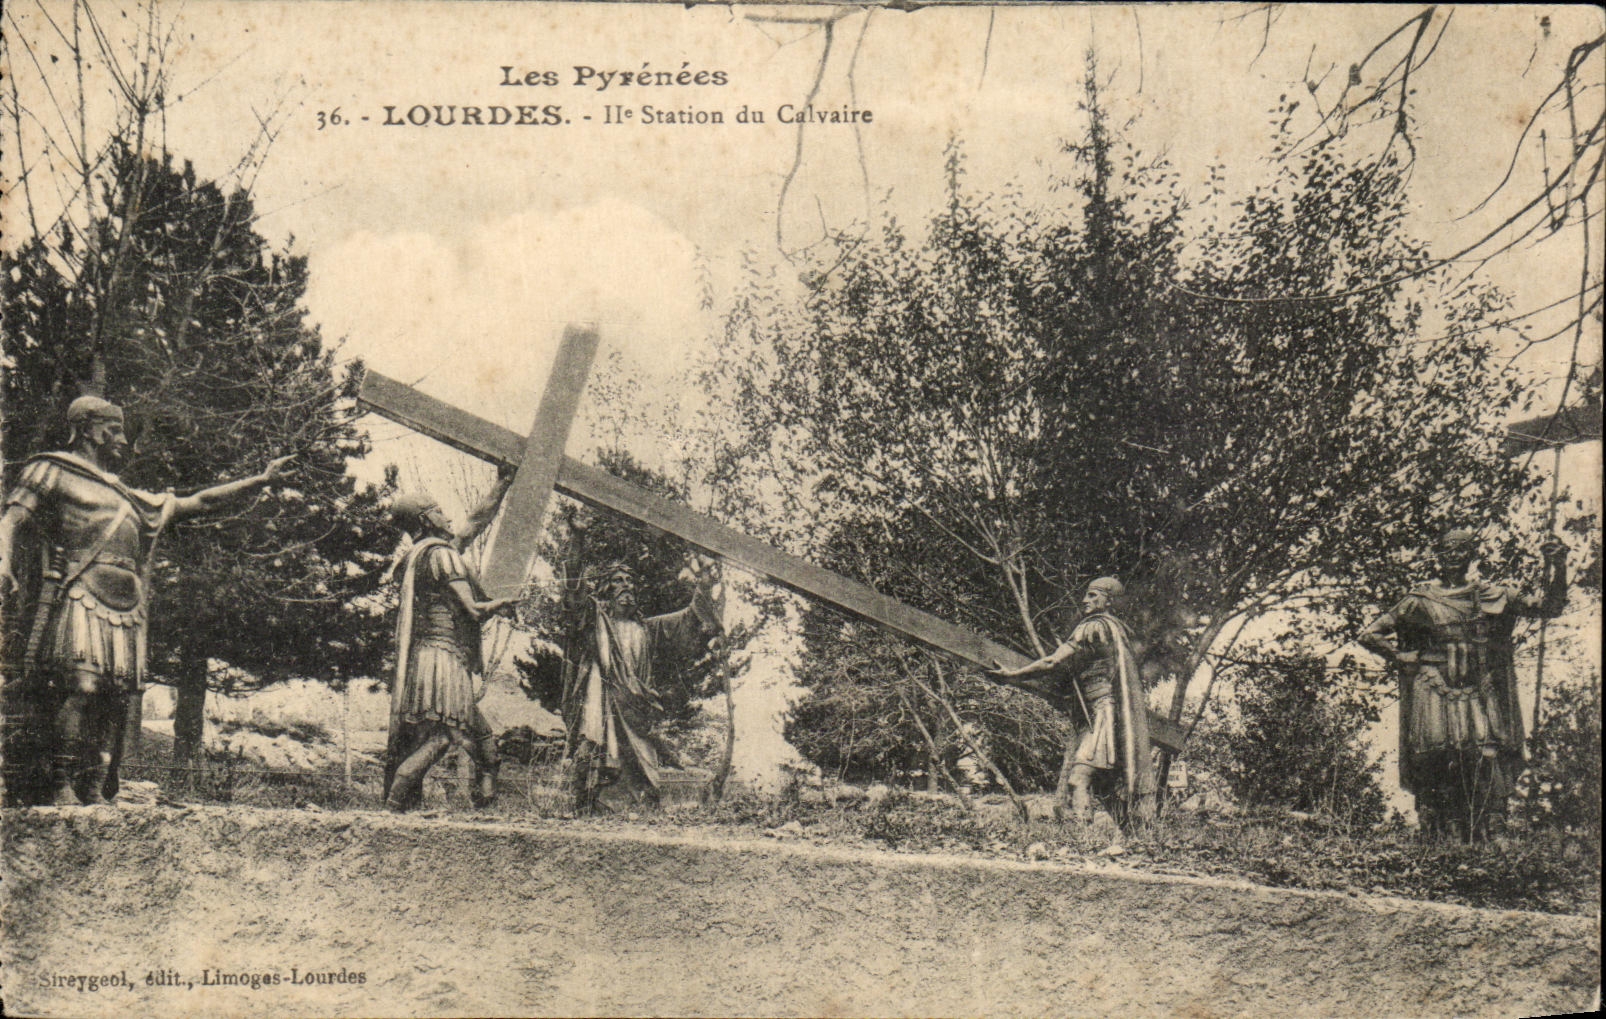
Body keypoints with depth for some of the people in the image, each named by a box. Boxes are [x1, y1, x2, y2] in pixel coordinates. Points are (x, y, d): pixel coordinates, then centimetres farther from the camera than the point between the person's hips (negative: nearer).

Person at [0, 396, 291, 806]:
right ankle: (60, 787, -17)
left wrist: (260, 480, 35)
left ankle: (95, 791, 1)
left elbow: (197, 502, 35)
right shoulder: (53, 471, 12)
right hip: (78, 598, -7)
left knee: (116, 700, -1)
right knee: (81, 686, -20)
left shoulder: (132, 499, 30)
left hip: (126, 609, 7)